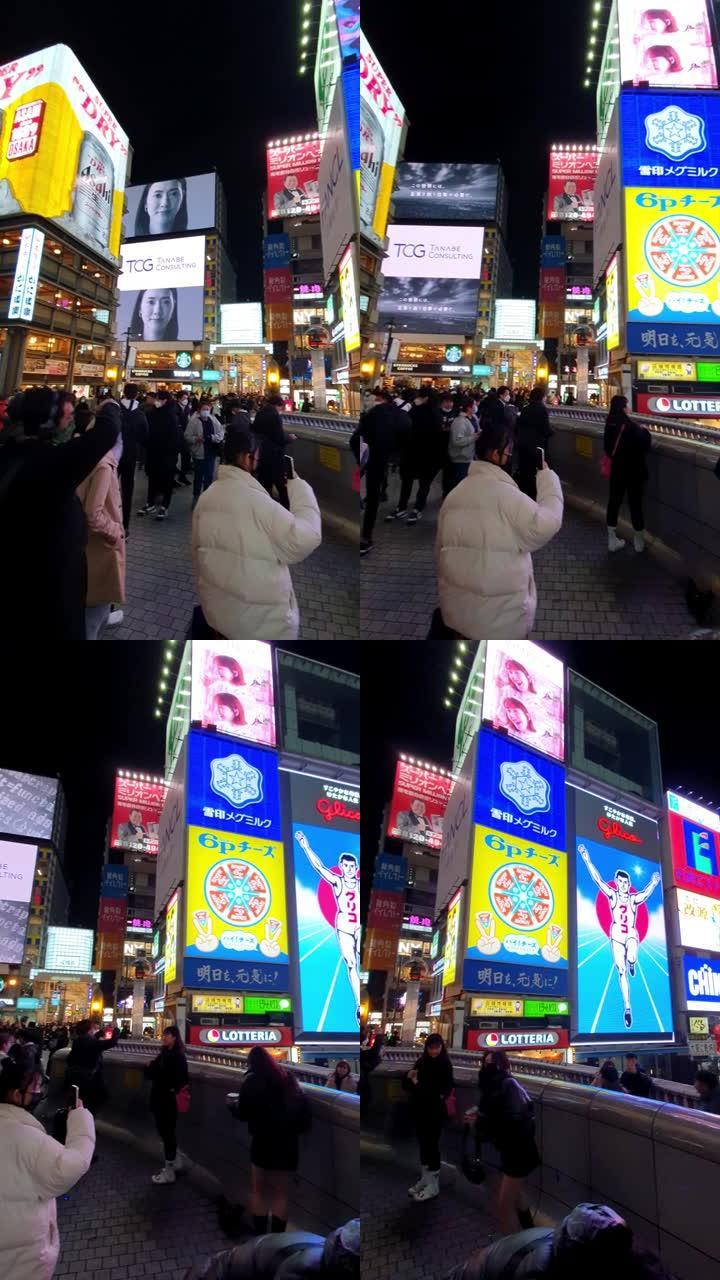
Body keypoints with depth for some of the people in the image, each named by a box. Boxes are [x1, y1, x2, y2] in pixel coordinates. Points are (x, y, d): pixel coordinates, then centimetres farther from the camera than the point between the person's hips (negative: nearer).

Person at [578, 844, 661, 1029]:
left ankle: (631, 964, 10)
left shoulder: (634, 898, 2)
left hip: (632, 935, -1)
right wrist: (587, 860, -13)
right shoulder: (612, 895, 1)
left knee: (631, 958, -30)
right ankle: (627, 1008, 5)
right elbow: (598, 880, -6)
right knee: (621, 972, -2)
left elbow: (646, 893, -13)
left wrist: (654, 882, -29)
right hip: (617, 936, 1)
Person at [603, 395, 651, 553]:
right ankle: (639, 540, 18)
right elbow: (645, 446, -15)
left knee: (614, 500, 11)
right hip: (634, 470, -5)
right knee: (635, 502, 6)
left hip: (617, 468, 5)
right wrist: (645, 431, 0)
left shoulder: (610, 424, -4)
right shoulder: (630, 426, -22)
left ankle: (612, 540, 15)